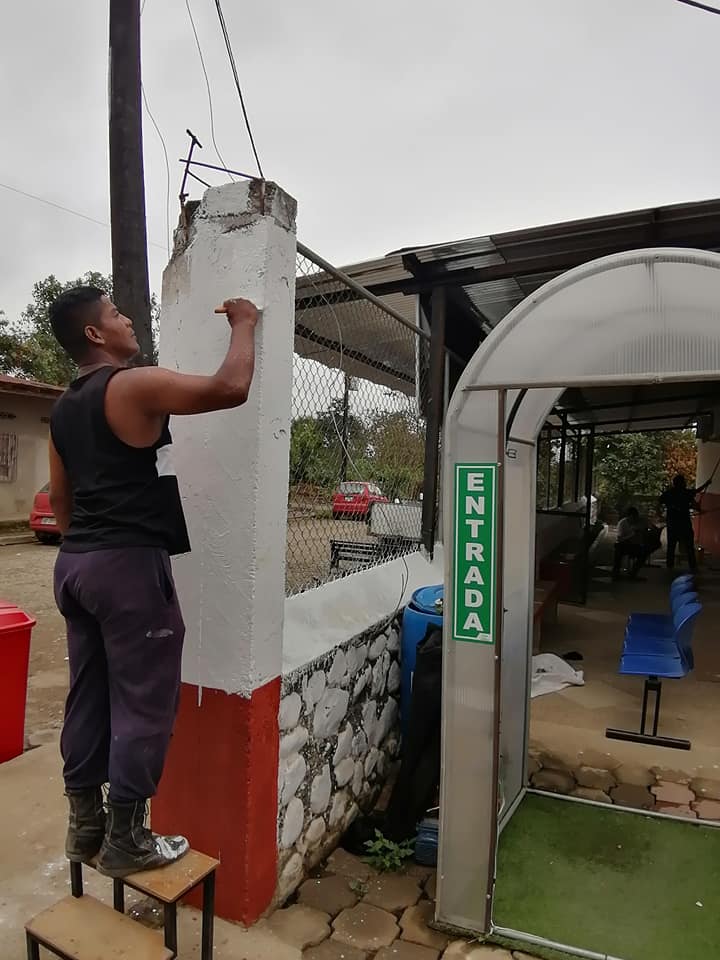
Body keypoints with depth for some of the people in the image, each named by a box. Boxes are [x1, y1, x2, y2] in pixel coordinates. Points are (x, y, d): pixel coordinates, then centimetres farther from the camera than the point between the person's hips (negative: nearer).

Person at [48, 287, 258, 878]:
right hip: (129, 564, -9)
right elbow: (231, 387, -19)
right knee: (143, 703, 2)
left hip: (75, 563, 9)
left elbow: (60, 498, 18)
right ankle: (125, 840, 15)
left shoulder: (64, 408, 15)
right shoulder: (133, 386, -13)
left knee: (89, 698, 16)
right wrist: (243, 325, -3)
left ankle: (85, 824, 28)